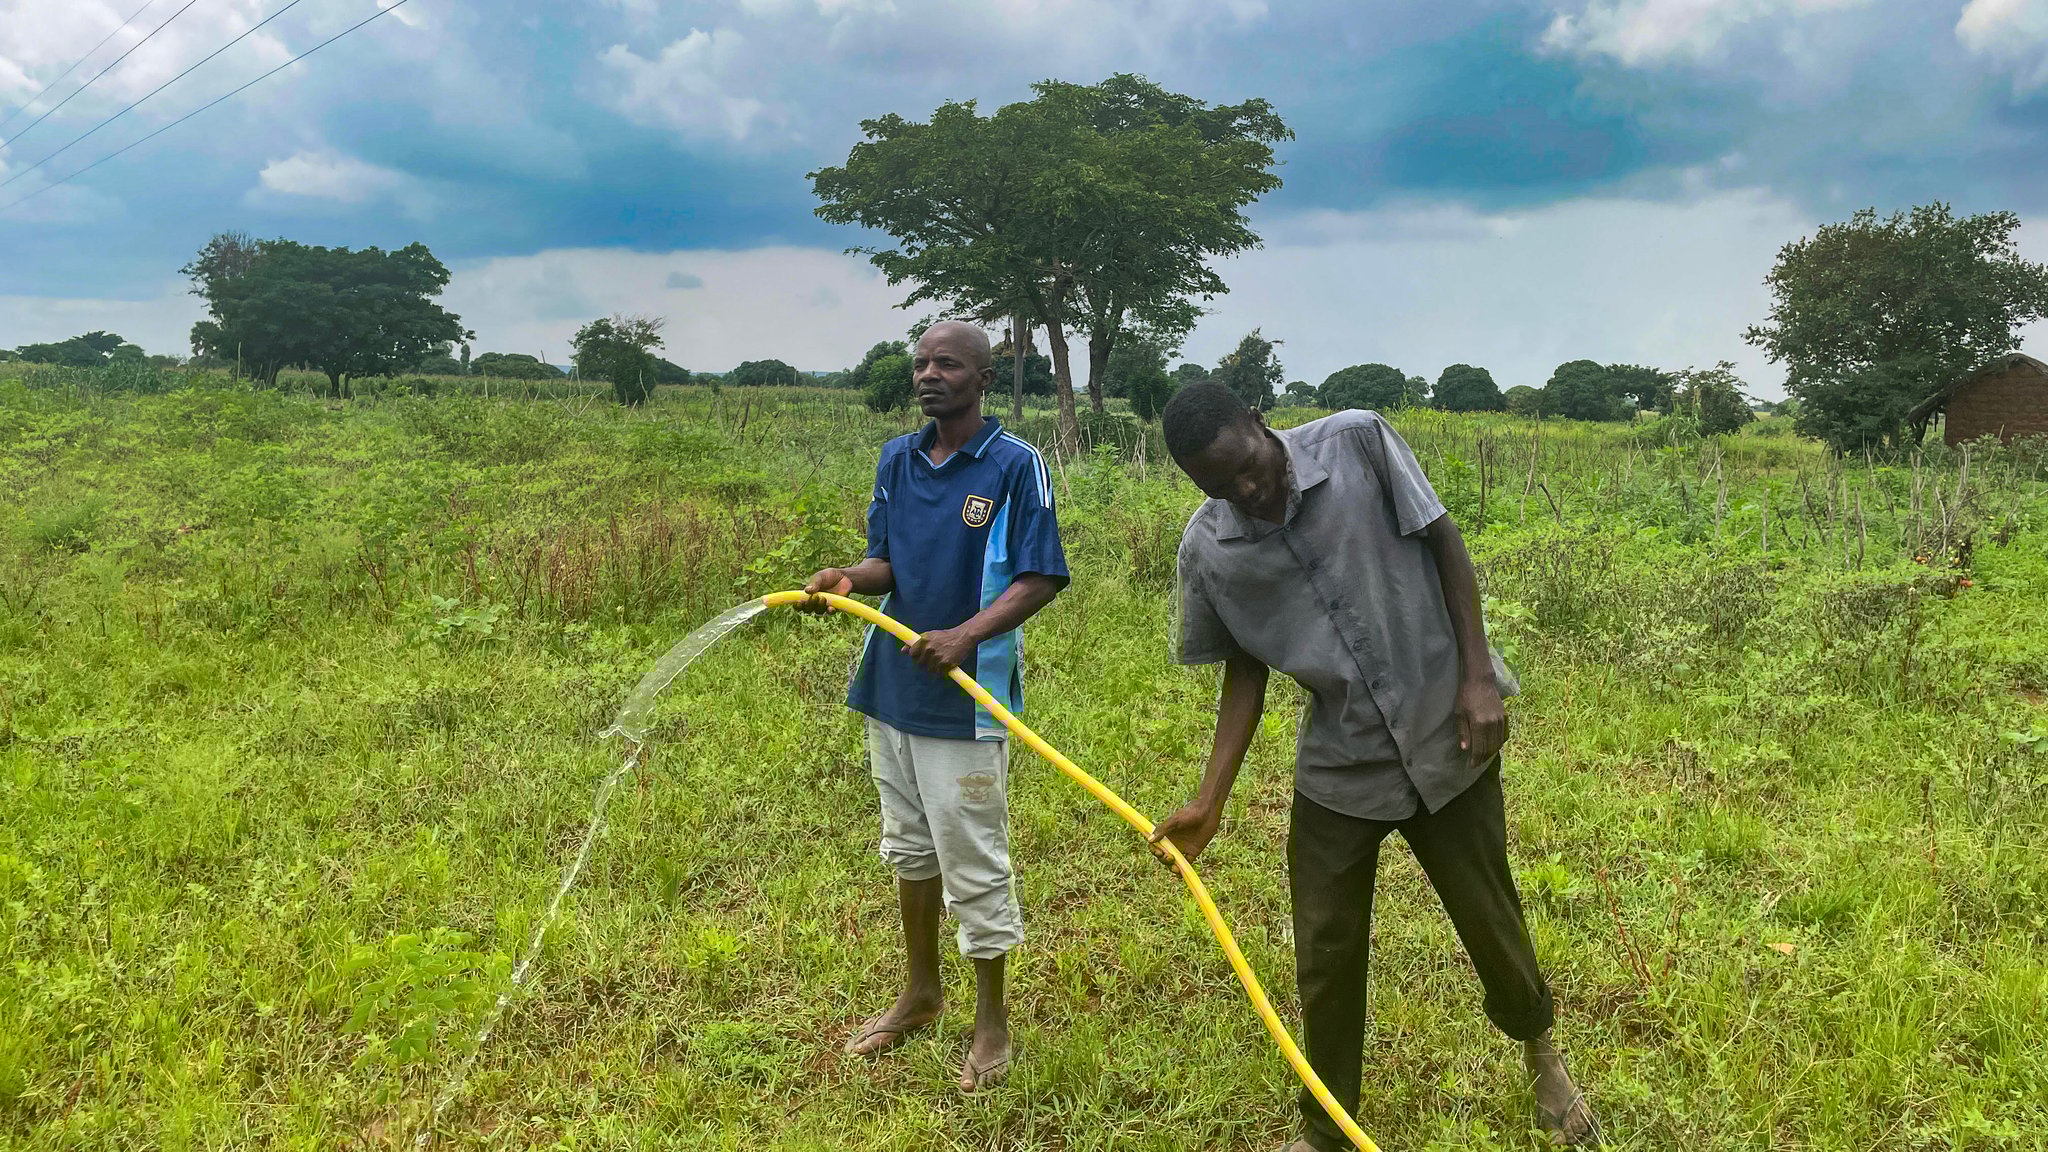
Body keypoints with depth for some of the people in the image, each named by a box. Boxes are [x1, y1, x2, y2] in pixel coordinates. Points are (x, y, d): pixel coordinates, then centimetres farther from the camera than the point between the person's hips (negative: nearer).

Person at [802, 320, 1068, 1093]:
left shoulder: (1016, 465, -12)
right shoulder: (896, 459, 5)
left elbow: (1041, 579, -14)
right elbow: (889, 563, 10)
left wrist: (967, 636, -27)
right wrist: (848, 579, -13)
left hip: (967, 698, -6)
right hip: (893, 687, 6)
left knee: (975, 865, 4)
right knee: (909, 850, 20)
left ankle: (991, 1023, 22)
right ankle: (920, 993, 39)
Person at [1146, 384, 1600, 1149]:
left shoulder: (1359, 443, -17)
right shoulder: (1207, 552, -10)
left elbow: (1444, 543, -7)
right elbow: (1245, 673, 0)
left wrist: (1477, 676, -11)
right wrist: (1211, 801, -5)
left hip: (1444, 739, -1)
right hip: (1337, 768, 2)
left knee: (1489, 921, 14)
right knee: (1324, 957, 8)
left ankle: (1540, 1055, 47)